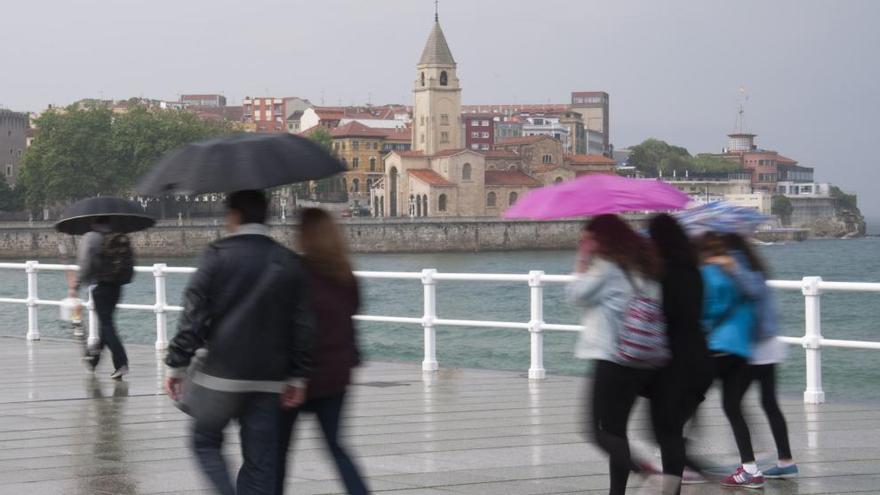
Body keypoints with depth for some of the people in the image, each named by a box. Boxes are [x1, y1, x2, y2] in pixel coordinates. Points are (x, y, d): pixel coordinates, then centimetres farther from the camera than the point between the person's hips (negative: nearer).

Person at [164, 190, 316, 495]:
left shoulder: (218, 256, -7)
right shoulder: (290, 264, 4)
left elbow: (193, 315, -8)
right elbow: (304, 326, 5)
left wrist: (176, 365, -1)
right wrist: (298, 377, 11)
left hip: (220, 373, -3)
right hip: (268, 379, 3)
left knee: (205, 442, 14)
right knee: (259, 461, 7)